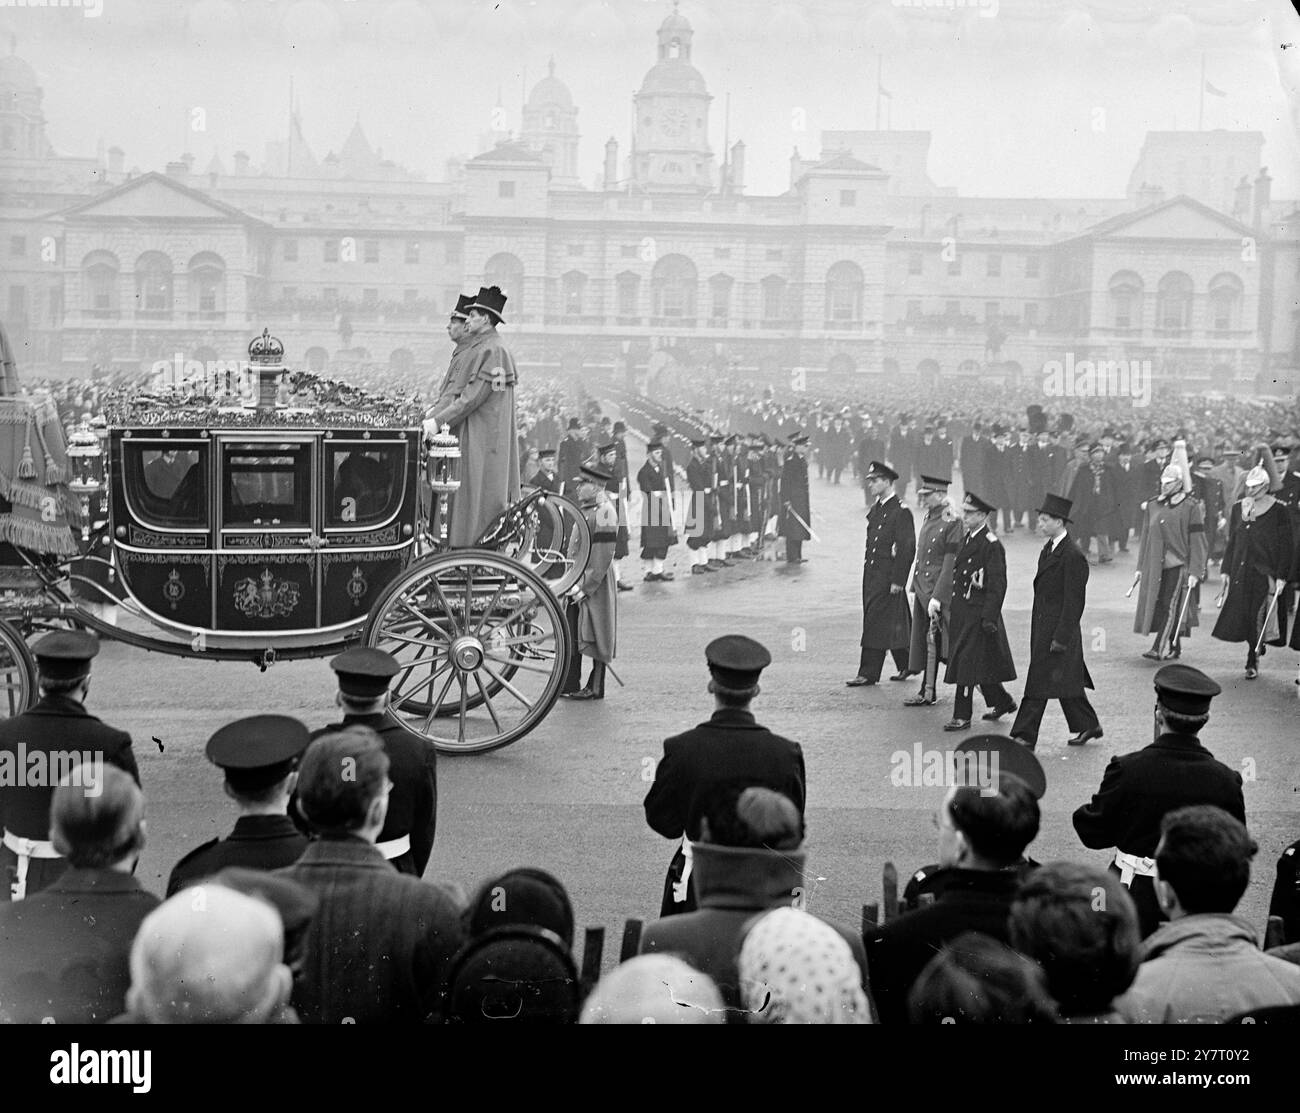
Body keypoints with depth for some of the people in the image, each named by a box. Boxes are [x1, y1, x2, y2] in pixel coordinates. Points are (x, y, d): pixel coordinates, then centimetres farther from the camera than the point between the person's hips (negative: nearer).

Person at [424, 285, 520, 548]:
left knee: (480, 495, -6)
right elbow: (459, 394, 17)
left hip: (483, 441, -10)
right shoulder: (478, 349, 16)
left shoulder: (492, 351, -16)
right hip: (473, 438, 10)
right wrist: (432, 416, 8)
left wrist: (438, 421, -19)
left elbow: (473, 397, -21)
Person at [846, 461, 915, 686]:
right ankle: (906, 665, 24)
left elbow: (907, 548, -15)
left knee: (876, 624, -7)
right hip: (871, 574, 8)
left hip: (888, 577, -8)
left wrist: (898, 581, -17)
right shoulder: (875, 509, 14)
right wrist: (867, 571, 15)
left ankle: (868, 674, -4)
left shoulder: (901, 512, -12)